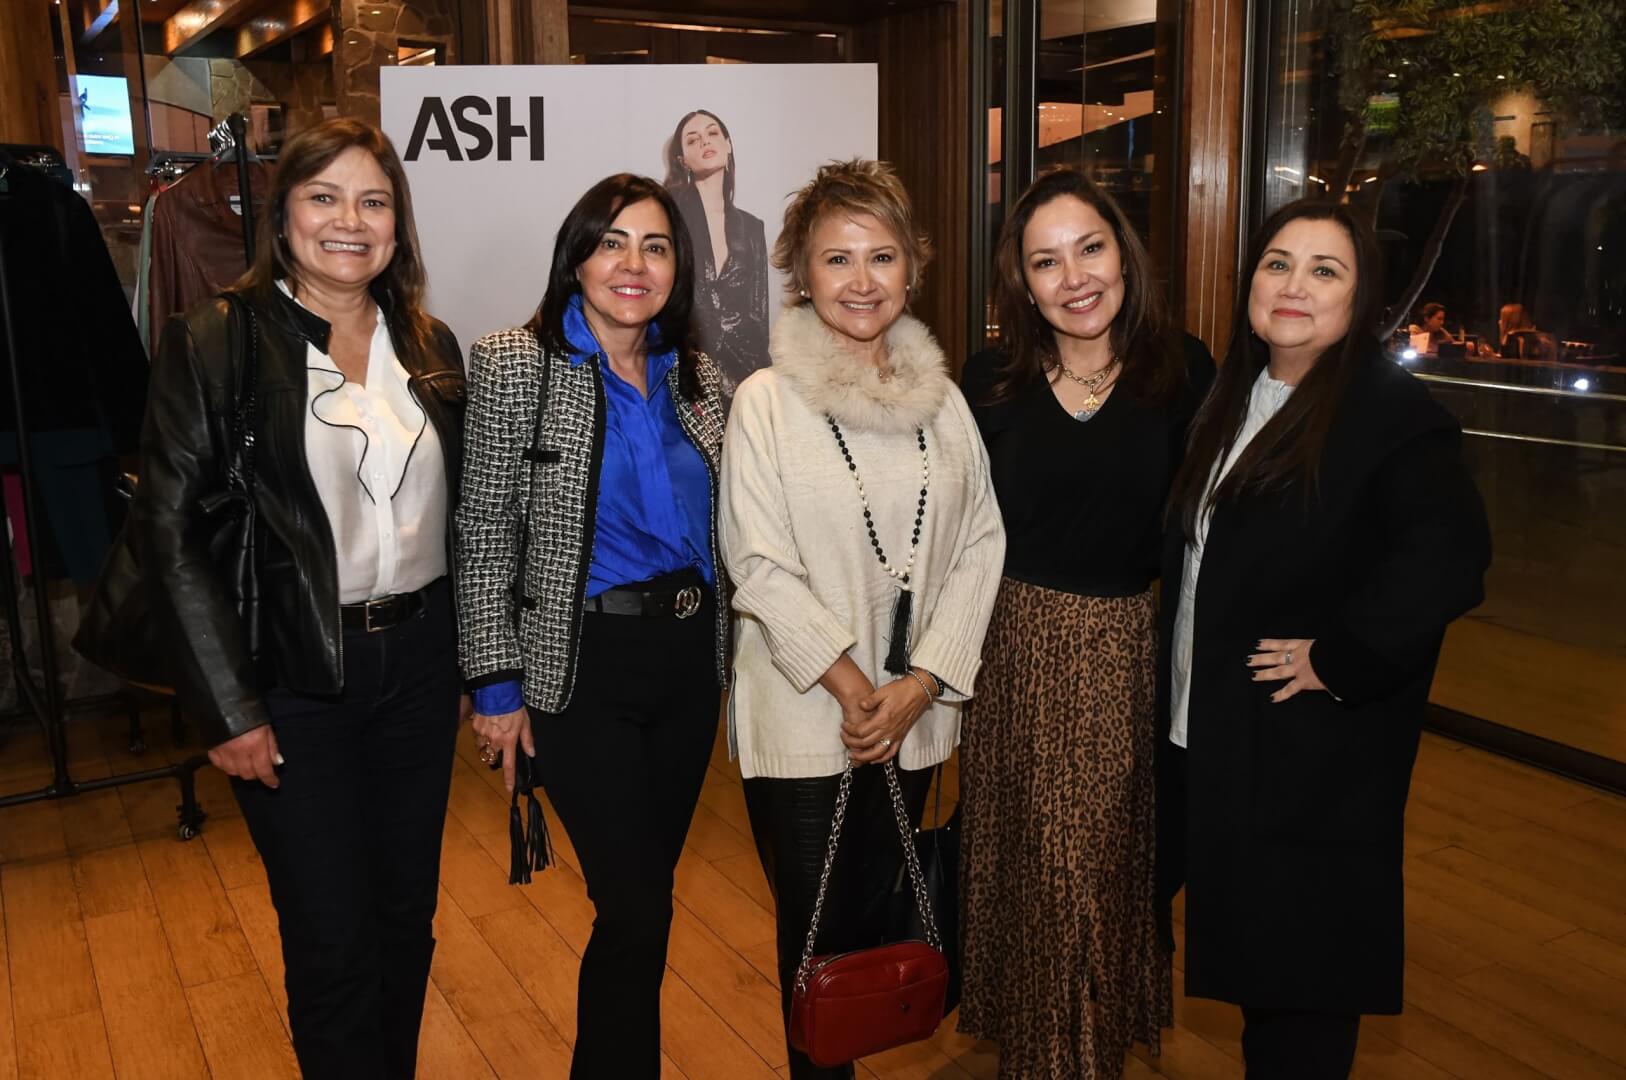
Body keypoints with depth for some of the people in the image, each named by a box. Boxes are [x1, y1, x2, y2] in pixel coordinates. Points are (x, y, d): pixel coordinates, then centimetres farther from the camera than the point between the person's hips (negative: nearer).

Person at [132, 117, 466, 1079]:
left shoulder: (431, 347, 6)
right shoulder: (215, 342, -8)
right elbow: (170, 530, -10)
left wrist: (477, 661, 7)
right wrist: (230, 707, -13)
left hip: (419, 663, 4)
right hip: (294, 677, -4)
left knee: (409, 915, 16)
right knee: (333, 941, 5)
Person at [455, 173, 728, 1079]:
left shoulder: (698, 378, 5)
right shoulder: (513, 366, -8)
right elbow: (486, 537, -7)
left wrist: (721, 653, 12)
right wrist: (497, 682, -9)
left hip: (690, 657, 5)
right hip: (585, 665, -5)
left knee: (646, 894, 16)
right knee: (637, 911, -2)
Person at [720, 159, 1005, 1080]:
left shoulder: (943, 399, 5)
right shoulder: (766, 401, -8)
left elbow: (981, 543, 1)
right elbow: (761, 564, -12)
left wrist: (921, 683, -9)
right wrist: (850, 687, -15)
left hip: (914, 710, 4)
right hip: (805, 717, -4)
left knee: (873, 910, 18)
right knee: (815, 930, 8)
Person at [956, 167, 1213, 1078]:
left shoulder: (1183, 371, -5)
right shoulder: (993, 381, -2)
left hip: (1130, 651, 0)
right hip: (1017, 649, 1)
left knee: (1111, 860, 12)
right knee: (1025, 862, 11)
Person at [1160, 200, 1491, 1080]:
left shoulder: (1395, 414, -14)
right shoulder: (1227, 400, 10)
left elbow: (1448, 557, -27)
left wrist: (1338, 660, -23)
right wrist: (1171, 676, 10)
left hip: (1312, 750, -7)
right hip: (1210, 734, 7)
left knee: (1301, 970, 7)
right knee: (1247, 938, 20)